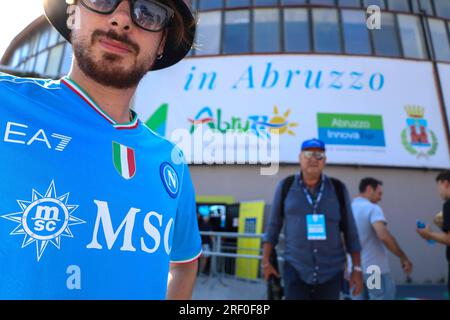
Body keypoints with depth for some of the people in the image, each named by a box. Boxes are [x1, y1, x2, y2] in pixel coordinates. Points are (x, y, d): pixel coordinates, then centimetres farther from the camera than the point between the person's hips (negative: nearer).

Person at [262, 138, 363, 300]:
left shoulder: (338, 188, 1)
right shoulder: (286, 186, -1)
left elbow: (350, 231, 4)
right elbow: (273, 225, 3)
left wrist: (357, 268, 3)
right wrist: (266, 261, 2)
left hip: (331, 271, 2)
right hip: (295, 269, -1)